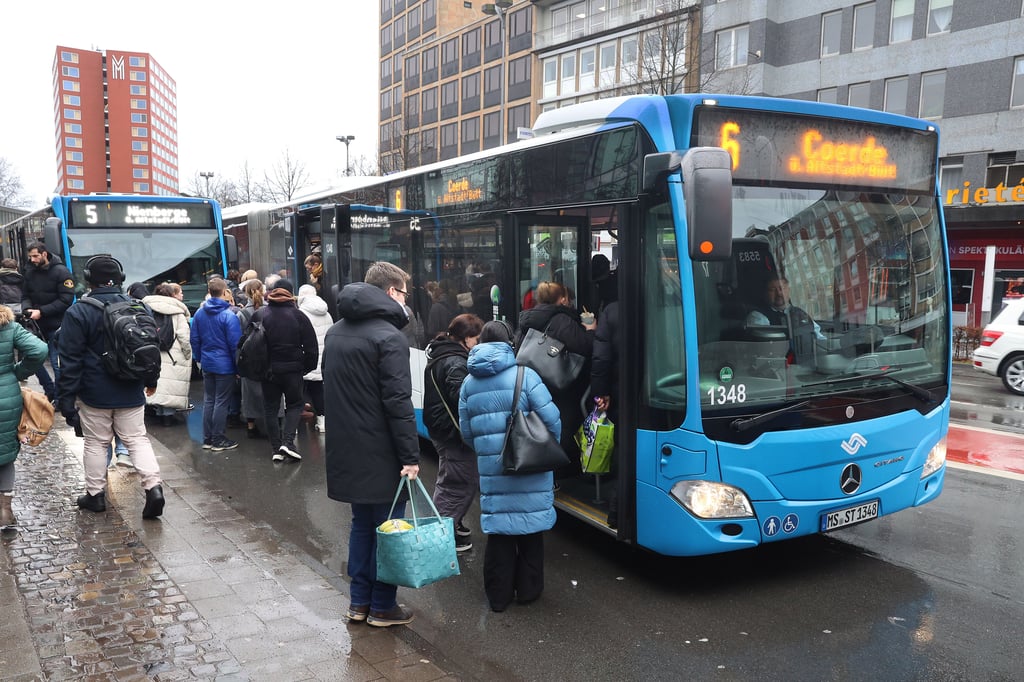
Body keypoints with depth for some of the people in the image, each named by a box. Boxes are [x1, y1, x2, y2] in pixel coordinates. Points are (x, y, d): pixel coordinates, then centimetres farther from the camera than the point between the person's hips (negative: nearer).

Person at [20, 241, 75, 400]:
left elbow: (66, 299, -15)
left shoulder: (61, 272, -10)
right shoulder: (30, 273, 8)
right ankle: (50, 390, 25)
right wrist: (27, 309, -11)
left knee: (57, 364, -1)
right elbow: (26, 296, 13)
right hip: (37, 325, 6)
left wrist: (41, 312, -19)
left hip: (56, 326, -6)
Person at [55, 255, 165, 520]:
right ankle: (153, 486, -6)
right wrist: (151, 380, 23)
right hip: (131, 393, 3)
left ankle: (95, 494, 22)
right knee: (137, 439, 8)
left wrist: (66, 398, -7)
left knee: (96, 442, 11)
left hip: (95, 394, -3)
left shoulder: (78, 312, -11)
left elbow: (70, 359, -12)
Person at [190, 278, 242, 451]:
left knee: (208, 400, 14)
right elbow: (235, 343, -16)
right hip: (225, 364, -6)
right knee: (221, 402, 2)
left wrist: (199, 358, 20)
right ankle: (218, 440, 9)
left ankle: (207, 439, 20)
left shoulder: (199, 313, 2)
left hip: (207, 364, 6)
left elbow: (194, 339, 9)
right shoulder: (229, 316, -17)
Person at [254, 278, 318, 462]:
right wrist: (307, 367, 6)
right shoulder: (298, 316, -6)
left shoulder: (259, 315, -1)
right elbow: (311, 346, -5)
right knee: (294, 404, 13)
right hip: (292, 369, -1)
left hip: (267, 370, 1)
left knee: (270, 408, 11)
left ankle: (276, 448, 10)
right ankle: (288, 441, -4)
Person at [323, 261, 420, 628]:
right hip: (381, 452, -8)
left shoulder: (335, 332, 11)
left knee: (362, 523, 18)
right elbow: (398, 402, -20)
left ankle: (359, 601, 26)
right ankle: (382, 606, 14)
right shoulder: (388, 336, -16)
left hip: (347, 449, 8)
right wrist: (410, 455, -17)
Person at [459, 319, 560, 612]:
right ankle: (528, 590, 23)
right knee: (530, 529, 12)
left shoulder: (469, 384, 4)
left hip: (491, 469, 3)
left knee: (498, 532, 12)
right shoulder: (524, 376, -10)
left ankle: (498, 596, 19)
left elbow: (467, 432, 8)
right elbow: (552, 420, -12)